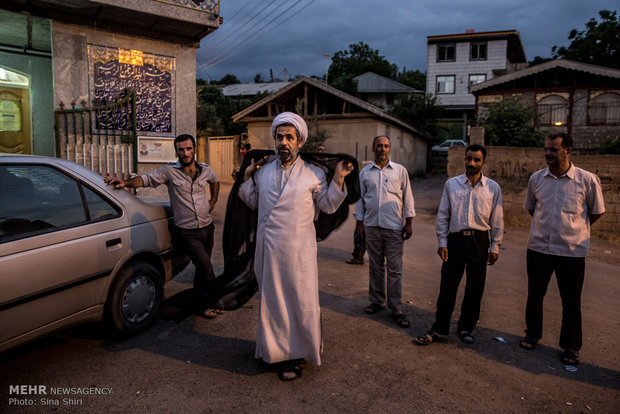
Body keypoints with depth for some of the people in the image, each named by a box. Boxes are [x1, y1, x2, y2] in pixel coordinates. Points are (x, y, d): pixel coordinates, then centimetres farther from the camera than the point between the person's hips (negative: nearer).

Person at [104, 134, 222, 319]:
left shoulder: (205, 170, 4)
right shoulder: (169, 171, -6)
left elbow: (215, 181, 26)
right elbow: (146, 179, -10)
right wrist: (127, 182, -27)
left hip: (206, 227, 5)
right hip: (186, 232, -4)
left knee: (202, 266, 15)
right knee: (206, 266, -15)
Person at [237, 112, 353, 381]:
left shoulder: (313, 174, 0)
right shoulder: (263, 171, 9)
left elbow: (328, 205, 5)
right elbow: (253, 202, 20)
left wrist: (338, 180, -7)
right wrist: (246, 177, 10)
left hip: (299, 251, -3)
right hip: (268, 250, 3)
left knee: (301, 302, 4)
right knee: (271, 300, 13)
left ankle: (296, 354, 21)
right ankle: (275, 351, 31)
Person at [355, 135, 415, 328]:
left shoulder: (400, 171, 5)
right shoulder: (365, 172, 8)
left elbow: (408, 197, 7)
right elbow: (360, 199, 11)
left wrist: (408, 223, 2)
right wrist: (359, 223, 6)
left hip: (394, 226, -2)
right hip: (371, 226, 2)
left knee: (395, 268, -1)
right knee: (375, 266, 10)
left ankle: (396, 308, 8)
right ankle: (377, 301, 24)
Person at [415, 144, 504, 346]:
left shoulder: (493, 188, 3)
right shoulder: (451, 184, 3)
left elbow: (497, 220, 6)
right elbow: (442, 215, 5)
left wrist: (495, 247, 4)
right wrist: (442, 242, 0)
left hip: (480, 240, 1)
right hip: (455, 239, 0)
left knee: (475, 288, 8)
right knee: (447, 286, 2)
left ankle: (466, 327, 27)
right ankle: (439, 329, 13)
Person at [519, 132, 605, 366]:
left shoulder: (587, 180, -9)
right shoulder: (536, 178, 1)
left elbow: (597, 211, 5)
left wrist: (574, 230, 6)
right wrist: (545, 226, 12)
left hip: (572, 250, -3)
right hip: (538, 247, 3)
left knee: (571, 302, 8)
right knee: (534, 295, 14)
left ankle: (571, 346, 25)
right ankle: (532, 334, 34)